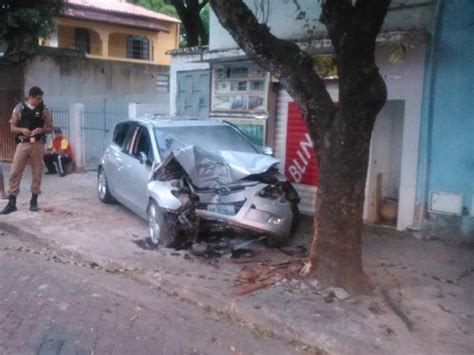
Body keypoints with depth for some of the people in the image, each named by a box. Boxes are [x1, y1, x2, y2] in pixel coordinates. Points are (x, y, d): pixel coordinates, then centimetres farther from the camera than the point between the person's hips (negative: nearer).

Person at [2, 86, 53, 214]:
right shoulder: (19, 108, 3)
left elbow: (50, 128, 8)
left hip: (38, 144, 0)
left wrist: (42, 129, -13)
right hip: (23, 144, 0)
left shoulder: (44, 110, 4)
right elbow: (12, 127, 5)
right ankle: (11, 202, 5)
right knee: (15, 172, -2)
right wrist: (22, 130, -15)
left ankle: (34, 200, 16)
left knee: (37, 173, 4)